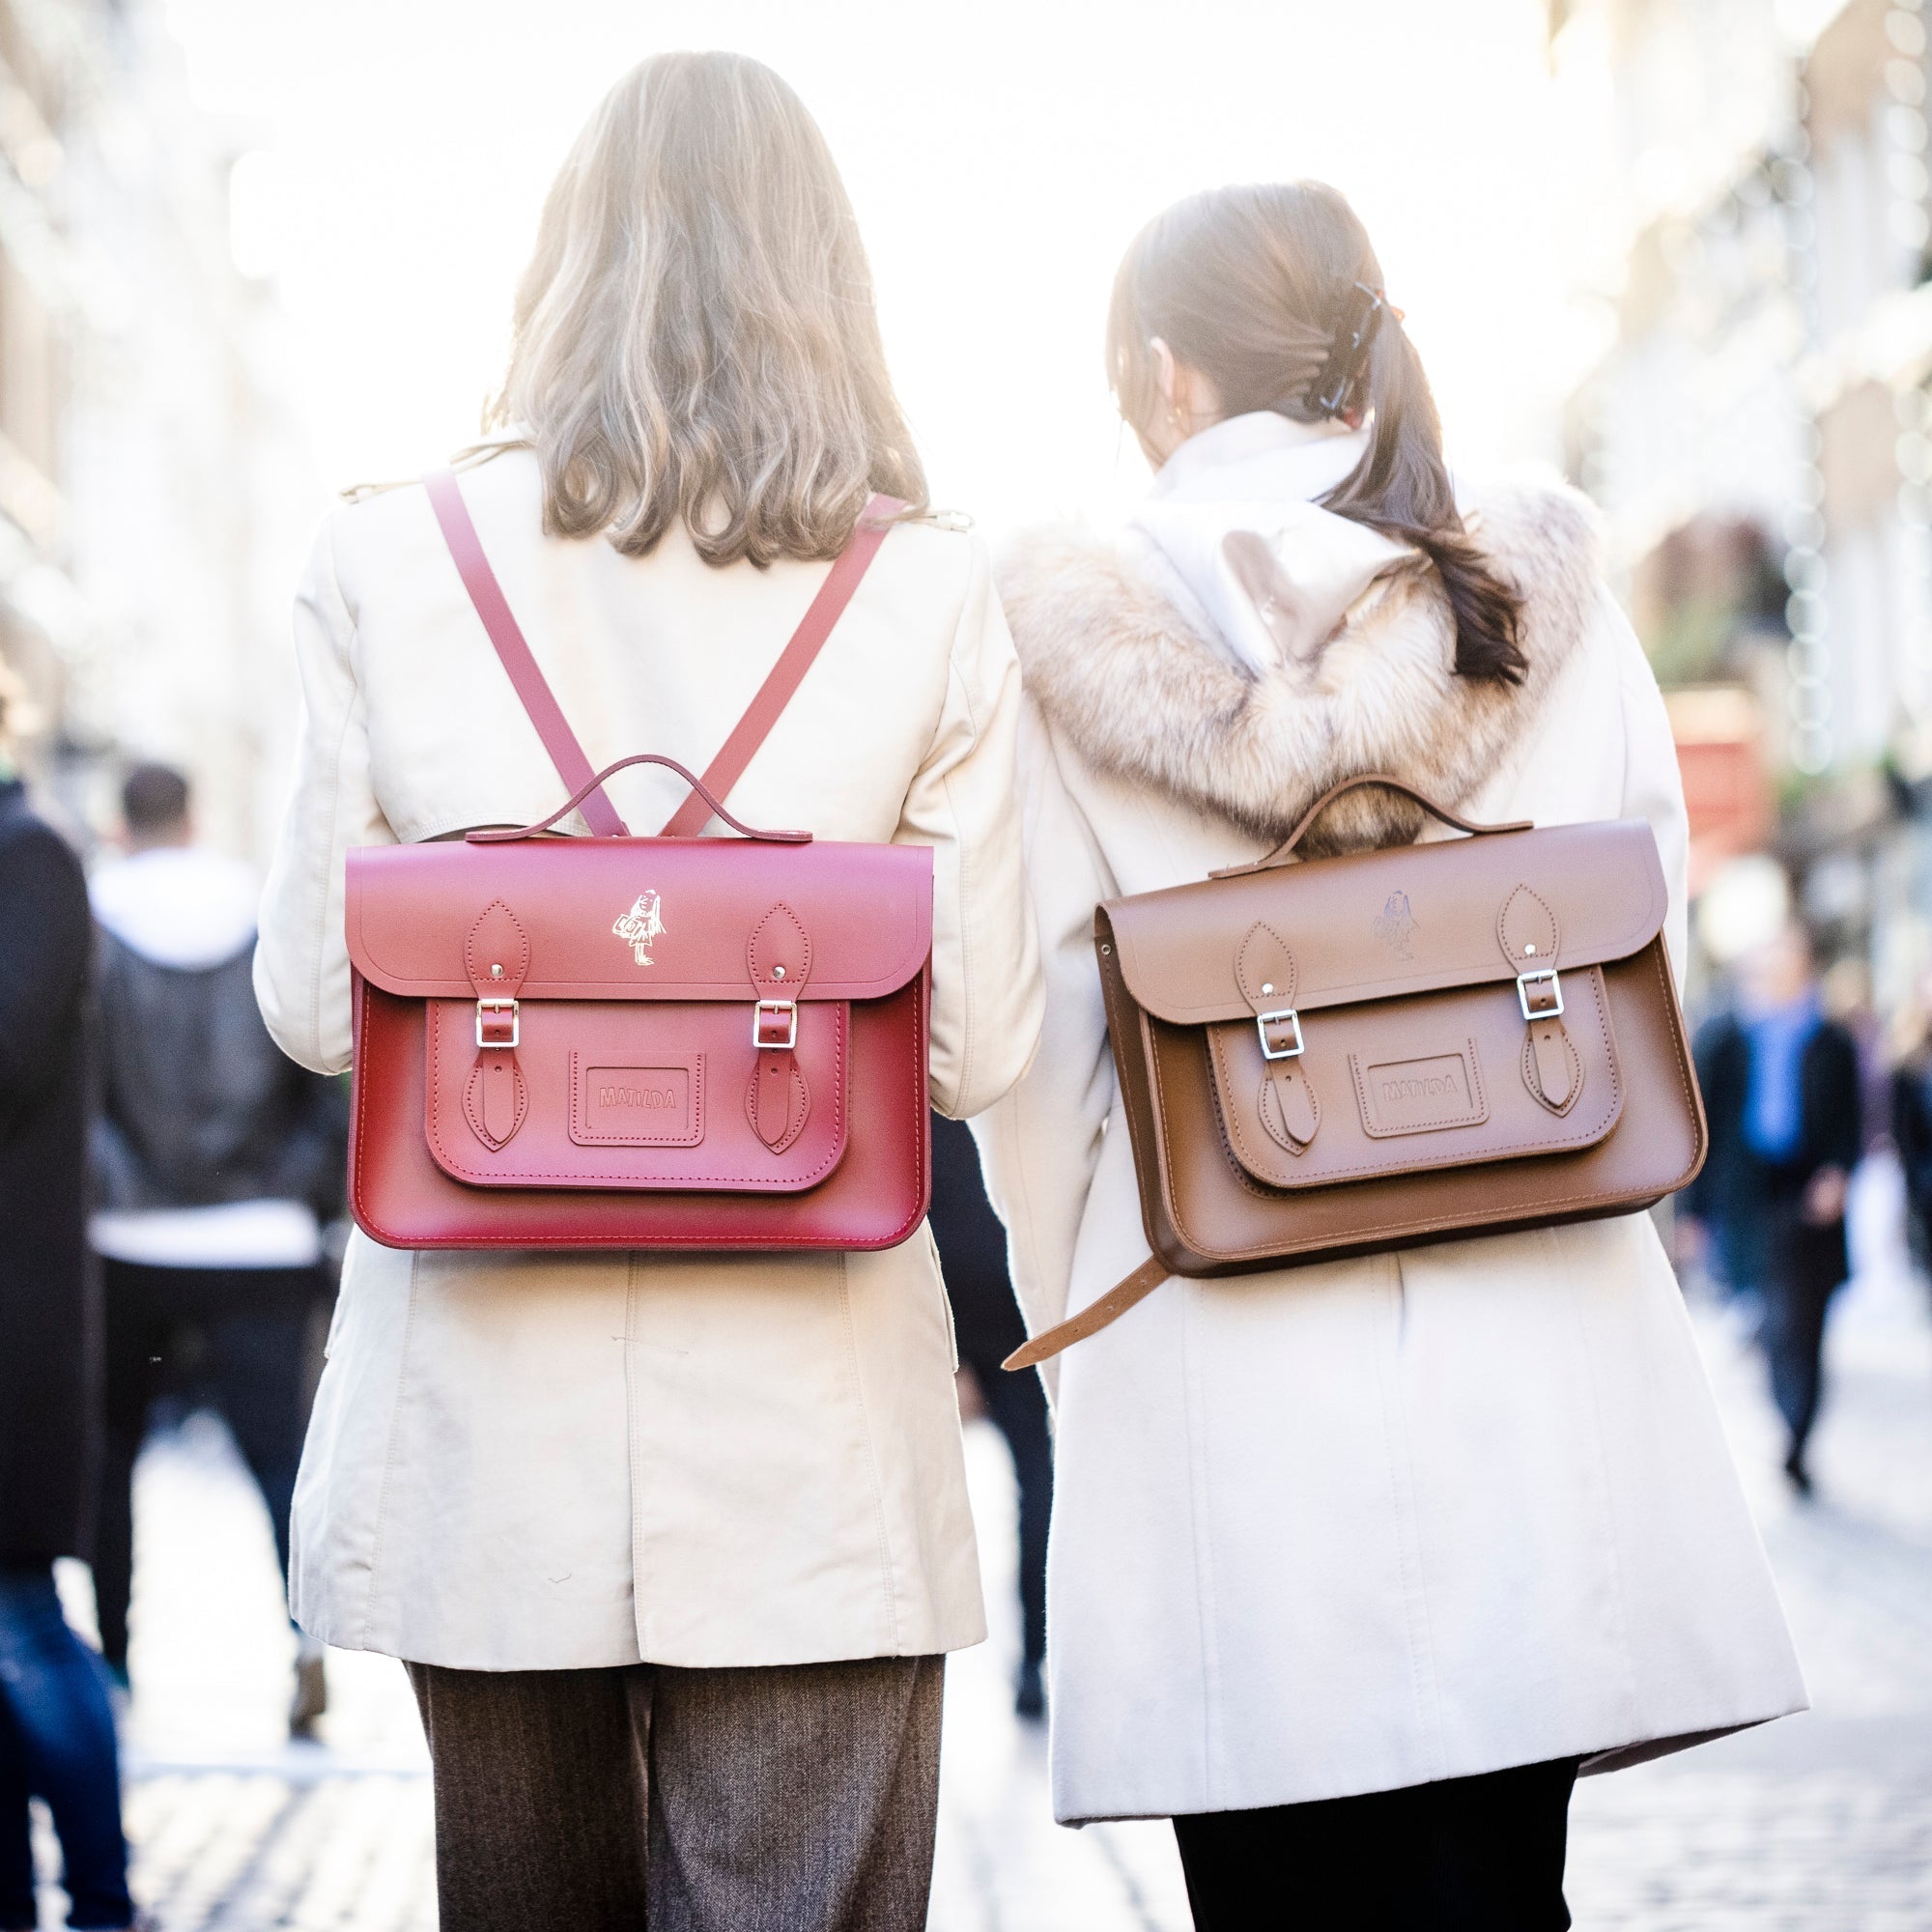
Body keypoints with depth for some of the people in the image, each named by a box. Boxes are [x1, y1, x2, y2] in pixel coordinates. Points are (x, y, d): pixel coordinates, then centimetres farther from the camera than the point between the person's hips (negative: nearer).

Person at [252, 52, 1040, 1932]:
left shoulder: (388, 562, -3)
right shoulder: (930, 595, -5)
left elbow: (309, 1002, 1)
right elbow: (976, 1041, -4)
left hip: (483, 1409, 2)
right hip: (809, 1428, -1)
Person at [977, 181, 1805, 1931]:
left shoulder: (1064, 628, -1)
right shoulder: (1547, 587, 5)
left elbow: (1034, 1046, 0)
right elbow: (1642, 952, 9)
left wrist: (1074, 1320, 13)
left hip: (1227, 1375, -2)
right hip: (1537, 1348, 2)